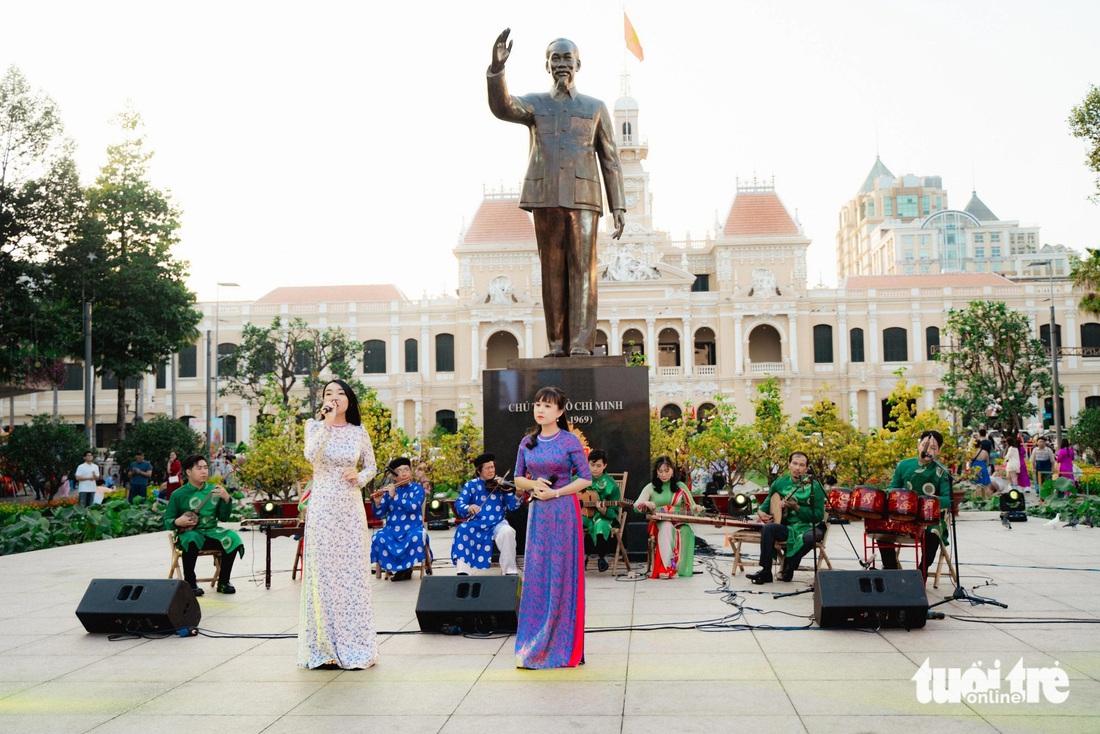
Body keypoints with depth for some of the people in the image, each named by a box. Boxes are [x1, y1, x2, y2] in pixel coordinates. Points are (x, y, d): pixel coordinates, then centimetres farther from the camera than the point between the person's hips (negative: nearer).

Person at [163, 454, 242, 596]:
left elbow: (223, 518, 5)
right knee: (191, 539, -39)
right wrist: (177, 522, -21)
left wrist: (226, 499, -11)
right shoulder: (178, 495, -2)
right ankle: (189, 583, -21)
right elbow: (167, 521, 1)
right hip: (189, 533, -3)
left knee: (232, 538, -26)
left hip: (212, 533, 3)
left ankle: (223, 582, -9)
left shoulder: (214, 490, 6)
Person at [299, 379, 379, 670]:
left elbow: (371, 467, 16)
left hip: (351, 509, 2)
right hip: (322, 507, -2)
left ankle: (354, 646, 9)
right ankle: (324, 649, 4)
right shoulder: (315, 426, 4)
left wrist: (360, 477, -5)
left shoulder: (359, 432, 8)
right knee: (323, 573, -2)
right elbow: (311, 455, -15)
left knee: (354, 573, 2)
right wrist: (327, 424, -16)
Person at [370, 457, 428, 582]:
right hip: (392, 529, 2)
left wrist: (394, 496, -24)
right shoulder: (389, 490, 5)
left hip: (412, 528, -2)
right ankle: (394, 567, -9)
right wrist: (377, 502, -18)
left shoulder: (417, 489, 0)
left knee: (416, 537, -35)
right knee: (378, 538, -27)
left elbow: (413, 507, -20)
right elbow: (379, 515, 3)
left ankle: (407, 567, -11)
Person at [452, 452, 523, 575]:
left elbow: (512, 505, -4)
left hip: (497, 524, 0)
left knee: (507, 531, -32)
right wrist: (469, 508, -26)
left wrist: (517, 495, -26)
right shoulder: (471, 485, 5)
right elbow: (459, 504, -4)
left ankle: (510, 571, -21)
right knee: (462, 530, -29)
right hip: (476, 523, 1)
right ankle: (462, 572, -24)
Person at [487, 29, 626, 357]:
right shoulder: (534, 105, 13)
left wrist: (618, 207, 0)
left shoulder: (596, 108, 13)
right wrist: (497, 66, -27)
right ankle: (558, 343, 3)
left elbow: (610, 162, 9)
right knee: (553, 271, -1)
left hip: (582, 197, -1)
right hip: (545, 197, 1)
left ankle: (581, 343, -10)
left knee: (582, 268, -9)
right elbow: (501, 107, -10)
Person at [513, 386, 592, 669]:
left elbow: (585, 478, -5)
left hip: (564, 511, -4)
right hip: (537, 512, 4)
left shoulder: (570, 442, -5)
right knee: (536, 573, 5)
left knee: (562, 574, -1)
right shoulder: (527, 442, 8)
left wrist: (555, 492, -14)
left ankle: (564, 646, 9)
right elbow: (518, 478, 15)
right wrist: (533, 485, -7)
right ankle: (534, 645, 14)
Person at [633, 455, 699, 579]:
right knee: (667, 527, -38)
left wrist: (696, 508, -10)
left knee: (685, 531, -35)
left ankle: (680, 567, -30)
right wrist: (646, 503, -22)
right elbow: (636, 507, 1)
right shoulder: (651, 487, 9)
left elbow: (691, 508, 15)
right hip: (658, 523, -1)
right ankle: (667, 568, -46)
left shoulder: (680, 487, 13)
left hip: (679, 523, 1)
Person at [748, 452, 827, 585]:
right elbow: (768, 501, 22)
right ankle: (765, 572, -20)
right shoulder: (779, 483, 6)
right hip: (788, 527, 4)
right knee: (768, 528, -26)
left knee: (810, 537, -38)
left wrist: (796, 508, -20)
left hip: (809, 526, -3)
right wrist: (761, 511, 1)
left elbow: (819, 515, -11)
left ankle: (788, 569, -15)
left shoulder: (814, 486, -7)